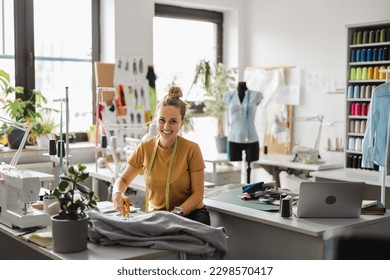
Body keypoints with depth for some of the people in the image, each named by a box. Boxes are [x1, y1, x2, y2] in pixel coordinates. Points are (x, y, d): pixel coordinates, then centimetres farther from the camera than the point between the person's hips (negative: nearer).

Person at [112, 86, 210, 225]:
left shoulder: (191, 149, -11)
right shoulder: (145, 148, -3)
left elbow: (197, 194, -9)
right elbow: (123, 179, 7)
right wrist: (117, 194, -16)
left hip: (190, 213, -1)